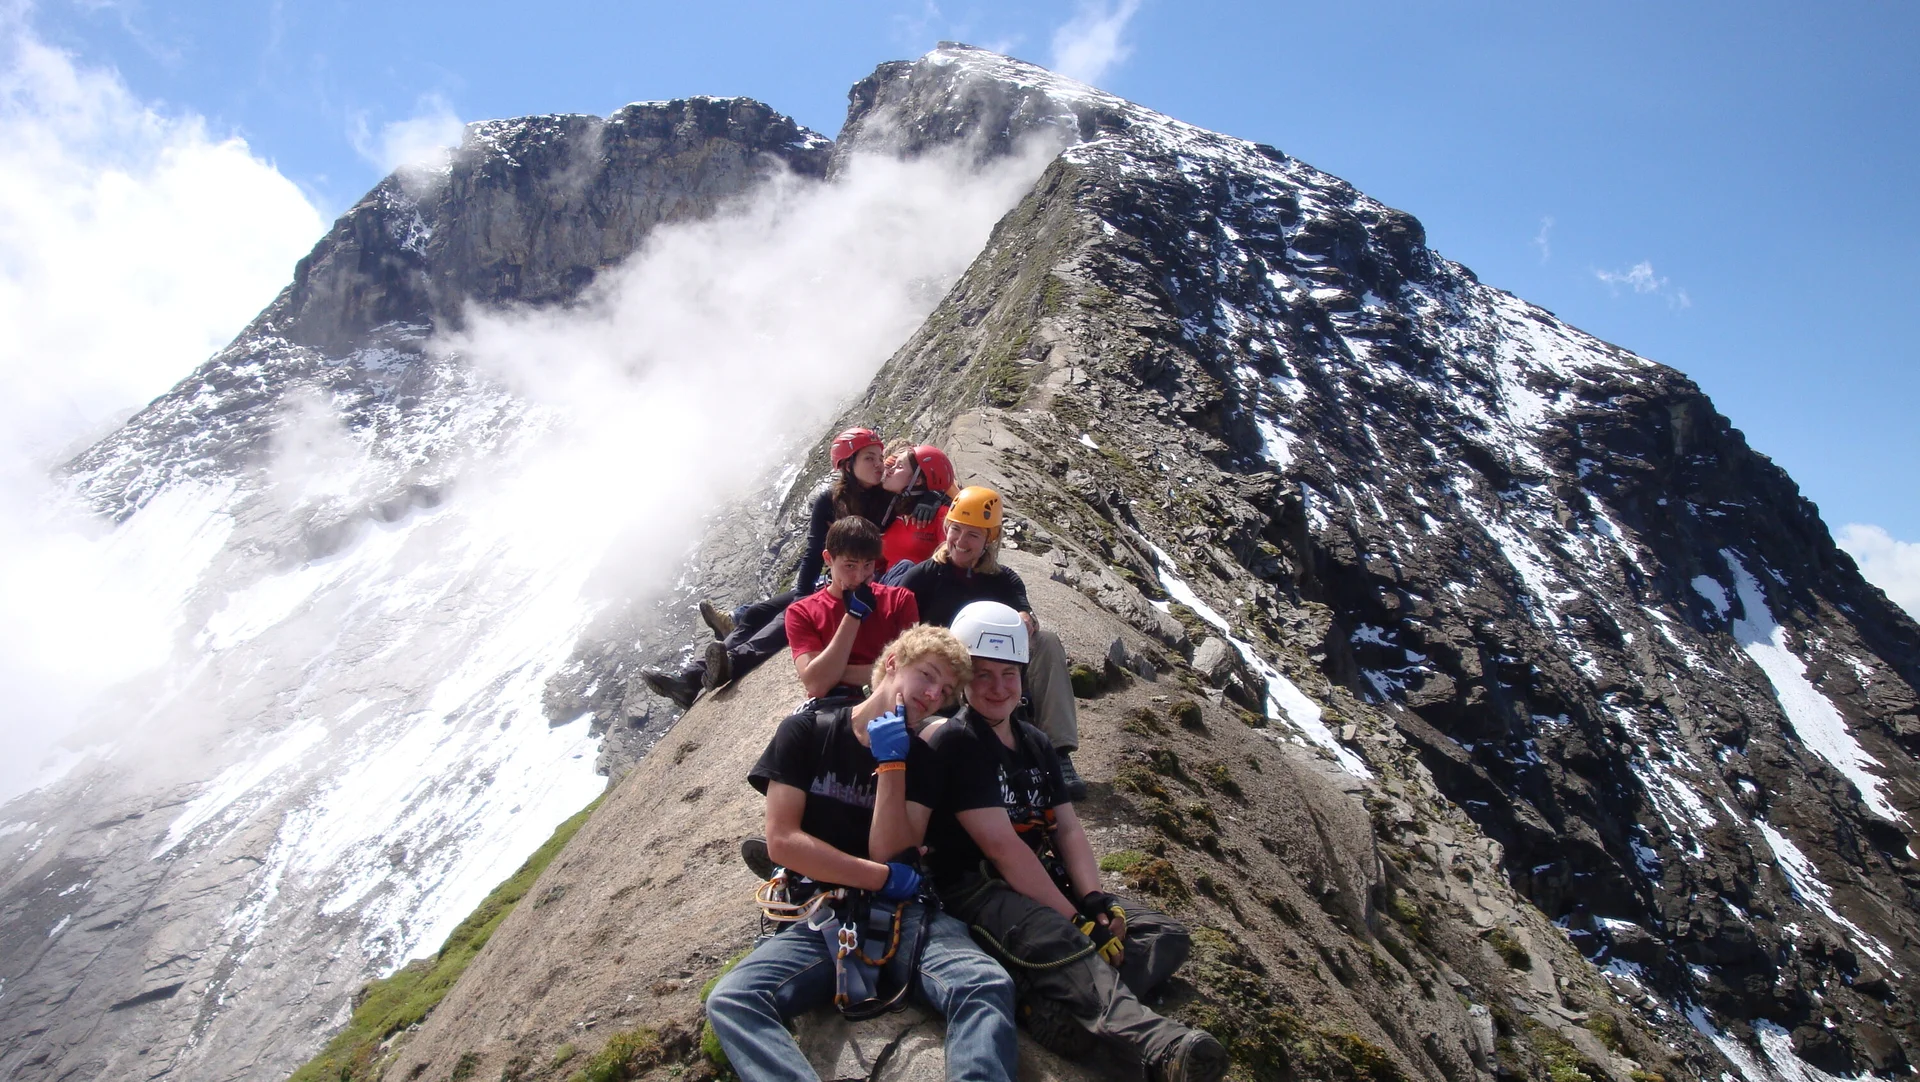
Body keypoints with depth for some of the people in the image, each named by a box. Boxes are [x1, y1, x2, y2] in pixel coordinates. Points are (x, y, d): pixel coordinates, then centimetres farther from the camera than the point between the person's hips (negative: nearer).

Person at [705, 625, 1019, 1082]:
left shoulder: (919, 759, 14)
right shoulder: (806, 732, 8)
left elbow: (890, 853, 2)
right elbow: (782, 840, -3)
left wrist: (891, 763, -6)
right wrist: (886, 877, -3)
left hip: (905, 916, 1)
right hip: (822, 921, -1)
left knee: (988, 986, -33)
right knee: (730, 1000, -33)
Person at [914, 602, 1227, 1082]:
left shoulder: (1035, 743, 17)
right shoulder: (954, 741, -8)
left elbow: (1068, 828, 8)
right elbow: (1001, 846, -16)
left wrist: (1096, 901, -11)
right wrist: (1075, 919, -20)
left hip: (1043, 885, 8)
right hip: (975, 889, -8)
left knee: (1166, 935, -8)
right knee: (1060, 942, -38)